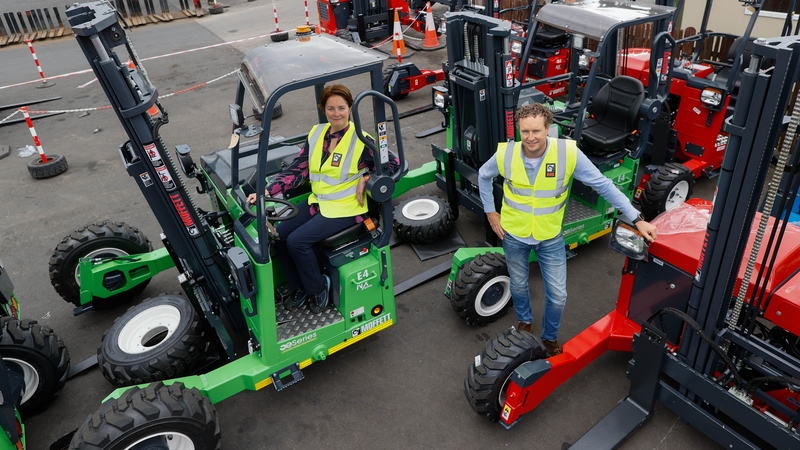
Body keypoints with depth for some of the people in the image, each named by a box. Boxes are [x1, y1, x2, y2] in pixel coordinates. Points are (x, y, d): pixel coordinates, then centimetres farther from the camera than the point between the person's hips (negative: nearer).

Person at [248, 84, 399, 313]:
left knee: (297, 241, -17)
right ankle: (298, 288, 15)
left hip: (345, 208, -7)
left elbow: (393, 163, -10)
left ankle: (318, 288, 8)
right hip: (318, 201, 7)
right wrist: (268, 190, -13)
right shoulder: (316, 133, 2)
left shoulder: (360, 140, -14)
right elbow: (298, 169, -2)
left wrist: (365, 178, -17)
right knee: (279, 233, -3)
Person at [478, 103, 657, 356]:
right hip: (514, 234, 1)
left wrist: (636, 219, -15)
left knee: (558, 296, 7)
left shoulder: (568, 152, -23)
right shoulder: (505, 154, -18)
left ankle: (550, 337, 36)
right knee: (519, 286, 21)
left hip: (550, 237, -1)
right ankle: (524, 322, 52)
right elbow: (483, 177, 4)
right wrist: (490, 212, 1)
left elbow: (603, 185, -15)